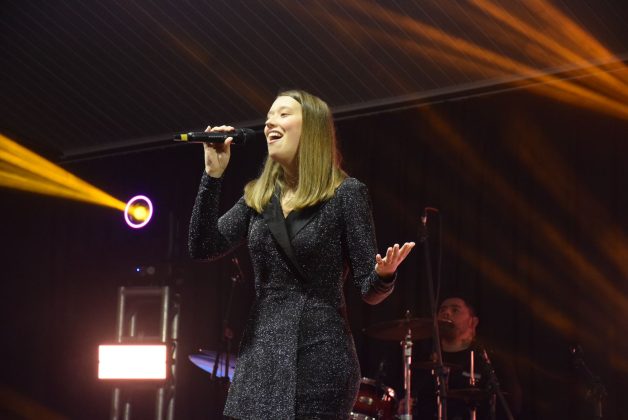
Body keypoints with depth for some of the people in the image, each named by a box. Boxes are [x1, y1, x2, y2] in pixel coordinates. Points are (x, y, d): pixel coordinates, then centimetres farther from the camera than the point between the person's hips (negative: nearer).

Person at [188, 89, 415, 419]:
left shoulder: (345, 193, -4)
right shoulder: (257, 196, 11)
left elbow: (369, 290, -6)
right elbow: (203, 248, 1)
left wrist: (384, 274, -29)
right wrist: (213, 174, -4)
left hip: (320, 355, -5)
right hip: (261, 357, 5)